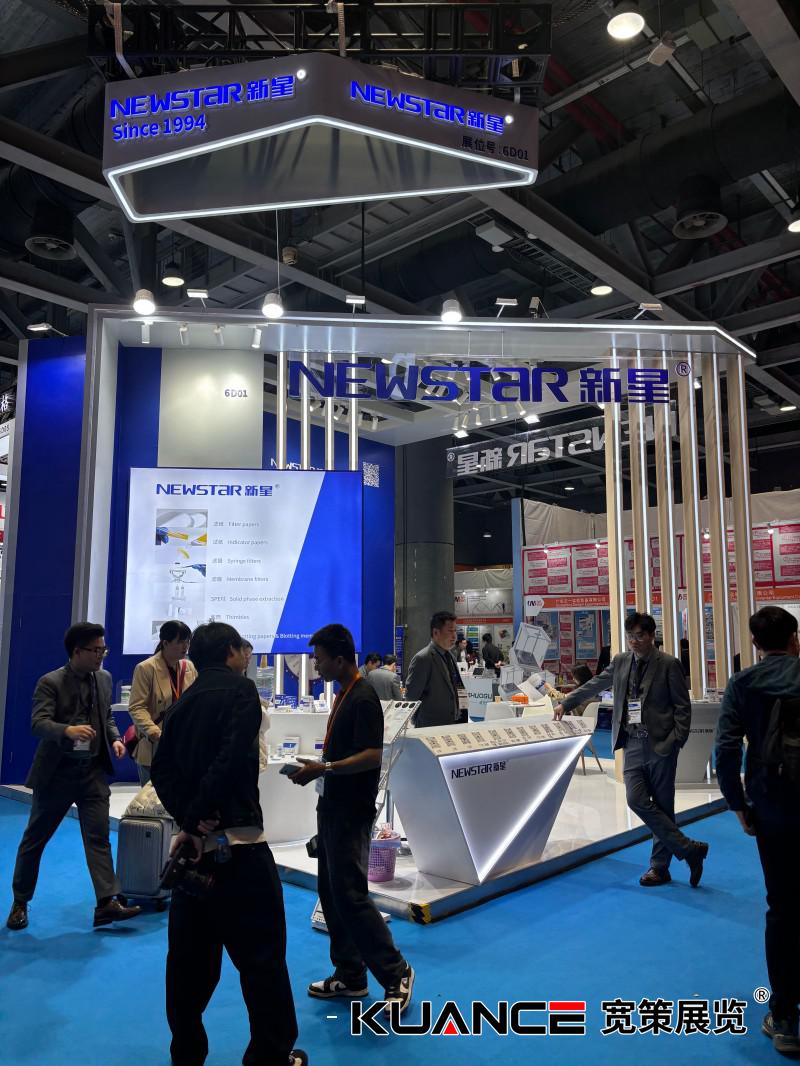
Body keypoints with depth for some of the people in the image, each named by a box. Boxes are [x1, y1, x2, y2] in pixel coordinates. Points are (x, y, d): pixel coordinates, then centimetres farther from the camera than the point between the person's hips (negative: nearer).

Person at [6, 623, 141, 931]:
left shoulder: (104, 679, 5)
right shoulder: (50, 682, -12)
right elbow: (38, 723, -23)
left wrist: (114, 739, -3)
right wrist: (68, 730, -41)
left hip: (93, 771, 4)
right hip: (57, 772, -3)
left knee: (98, 837, -2)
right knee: (35, 839, 12)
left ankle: (107, 902, -2)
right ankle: (20, 902, 29)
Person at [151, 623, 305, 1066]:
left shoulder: (183, 702, 12)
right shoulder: (240, 690, -8)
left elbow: (163, 769, 5)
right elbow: (232, 759, -19)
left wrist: (187, 819, -4)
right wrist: (197, 815, -10)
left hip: (195, 840, 8)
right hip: (235, 841, -7)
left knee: (190, 953, 17)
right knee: (261, 952, 4)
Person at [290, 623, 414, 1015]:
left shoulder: (363, 698, -18)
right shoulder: (343, 695, 12)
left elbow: (371, 756, -24)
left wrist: (324, 769, -26)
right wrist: (316, 766, 12)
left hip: (352, 812, -10)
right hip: (333, 807, 10)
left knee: (349, 894, -7)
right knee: (331, 892, 14)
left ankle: (395, 973, 7)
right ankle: (349, 976, 25)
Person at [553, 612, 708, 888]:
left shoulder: (668, 664, -6)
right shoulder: (620, 662, 8)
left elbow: (683, 706, -4)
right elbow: (594, 685, 17)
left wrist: (676, 742, -11)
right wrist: (565, 703, 17)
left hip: (660, 744, -4)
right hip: (633, 743, 4)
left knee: (662, 805, 4)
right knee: (636, 800, -5)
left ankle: (659, 866, 18)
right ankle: (689, 849, 8)